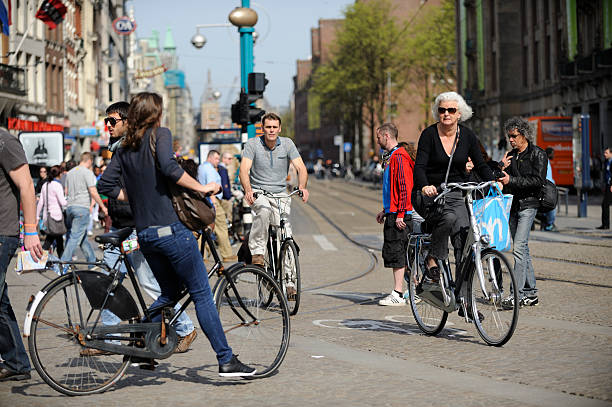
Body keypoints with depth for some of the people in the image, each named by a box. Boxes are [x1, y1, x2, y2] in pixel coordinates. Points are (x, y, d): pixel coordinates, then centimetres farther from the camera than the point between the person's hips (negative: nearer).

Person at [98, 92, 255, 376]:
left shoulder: (125, 148, 14)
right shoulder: (160, 134, -5)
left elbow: (106, 185, 11)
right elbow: (169, 168, -22)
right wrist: (201, 187, -14)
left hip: (144, 234, 7)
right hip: (170, 228, -7)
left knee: (170, 292, 21)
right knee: (201, 294, -3)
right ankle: (226, 361, -3)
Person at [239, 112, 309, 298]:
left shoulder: (287, 144, 1)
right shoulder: (253, 144, -5)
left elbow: (301, 167, -6)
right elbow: (244, 169, -16)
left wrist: (302, 187, -26)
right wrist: (248, 190, -35)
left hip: (280, 194, 2)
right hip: (258, 192, -2)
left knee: (285, 233, -12)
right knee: (263, 210, -37)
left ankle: (289, 280, -6)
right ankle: (257, 252, -25)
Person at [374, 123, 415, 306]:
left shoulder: (399, 157, -14)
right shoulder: (391, 157, 19)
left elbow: (405, 187, -19)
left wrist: (400, 214, -21)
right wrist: (385, 211, 23)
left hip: (399, 215, -10)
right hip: (393, 213, 10)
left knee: (396, 254, -9)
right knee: (396, 255, 10)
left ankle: (398, 295, -7)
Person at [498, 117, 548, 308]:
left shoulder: (538, 154, -4)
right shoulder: (511, 155, 16)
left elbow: (538, 180, -15)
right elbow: (504, 181, 15)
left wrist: (511, 180, -19)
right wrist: (502, 169, -5)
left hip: (528, 204, -7)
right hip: (513, 205, 7)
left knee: (519, 248, -16)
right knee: (522, 249, 10)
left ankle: (518, 294, -19)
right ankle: (530, 291, 17)